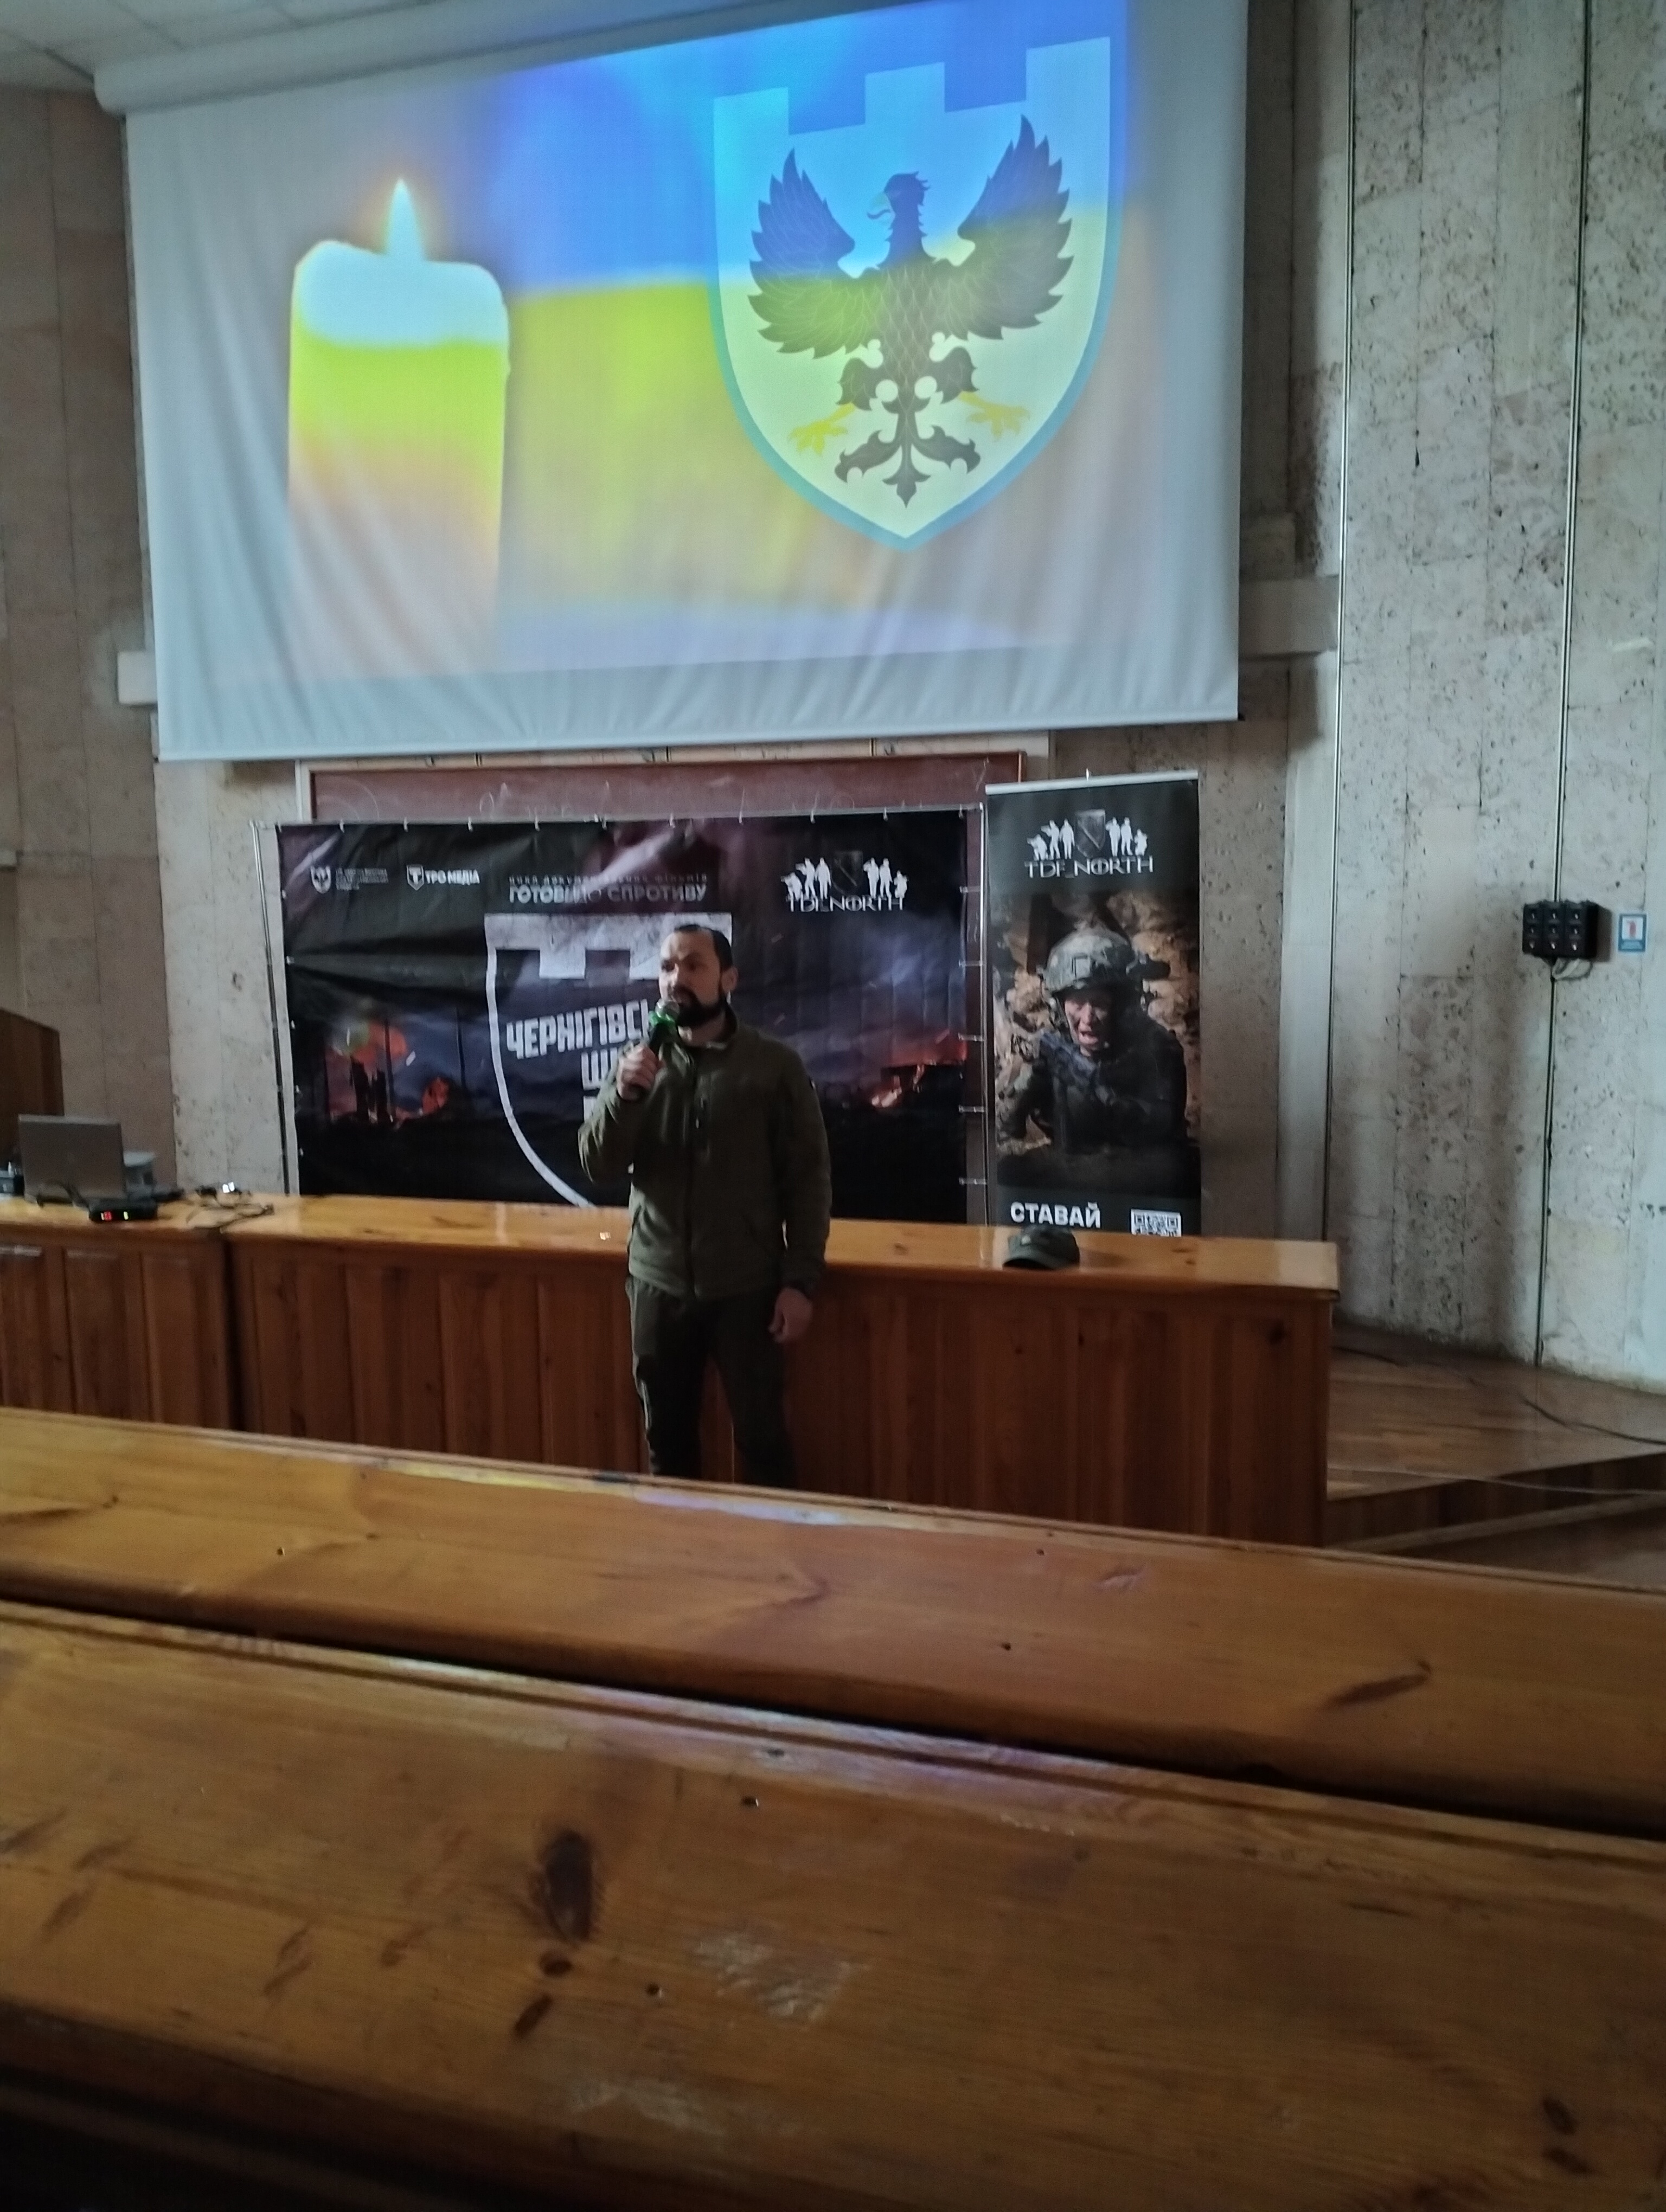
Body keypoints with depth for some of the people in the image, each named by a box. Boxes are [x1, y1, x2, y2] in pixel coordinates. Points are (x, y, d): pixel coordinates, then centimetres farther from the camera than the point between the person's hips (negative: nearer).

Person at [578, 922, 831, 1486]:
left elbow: (809, 1178, -4)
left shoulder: (774, 1065, -5)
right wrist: (624, 1093, -18)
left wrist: (800, 1281, -9)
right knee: (666, 1442, 14)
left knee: (762, 1441, 5)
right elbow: (598, 1166, 0)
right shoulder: (639, 1062, 4)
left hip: (747, 1289, -3)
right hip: (658, 1286, 3)